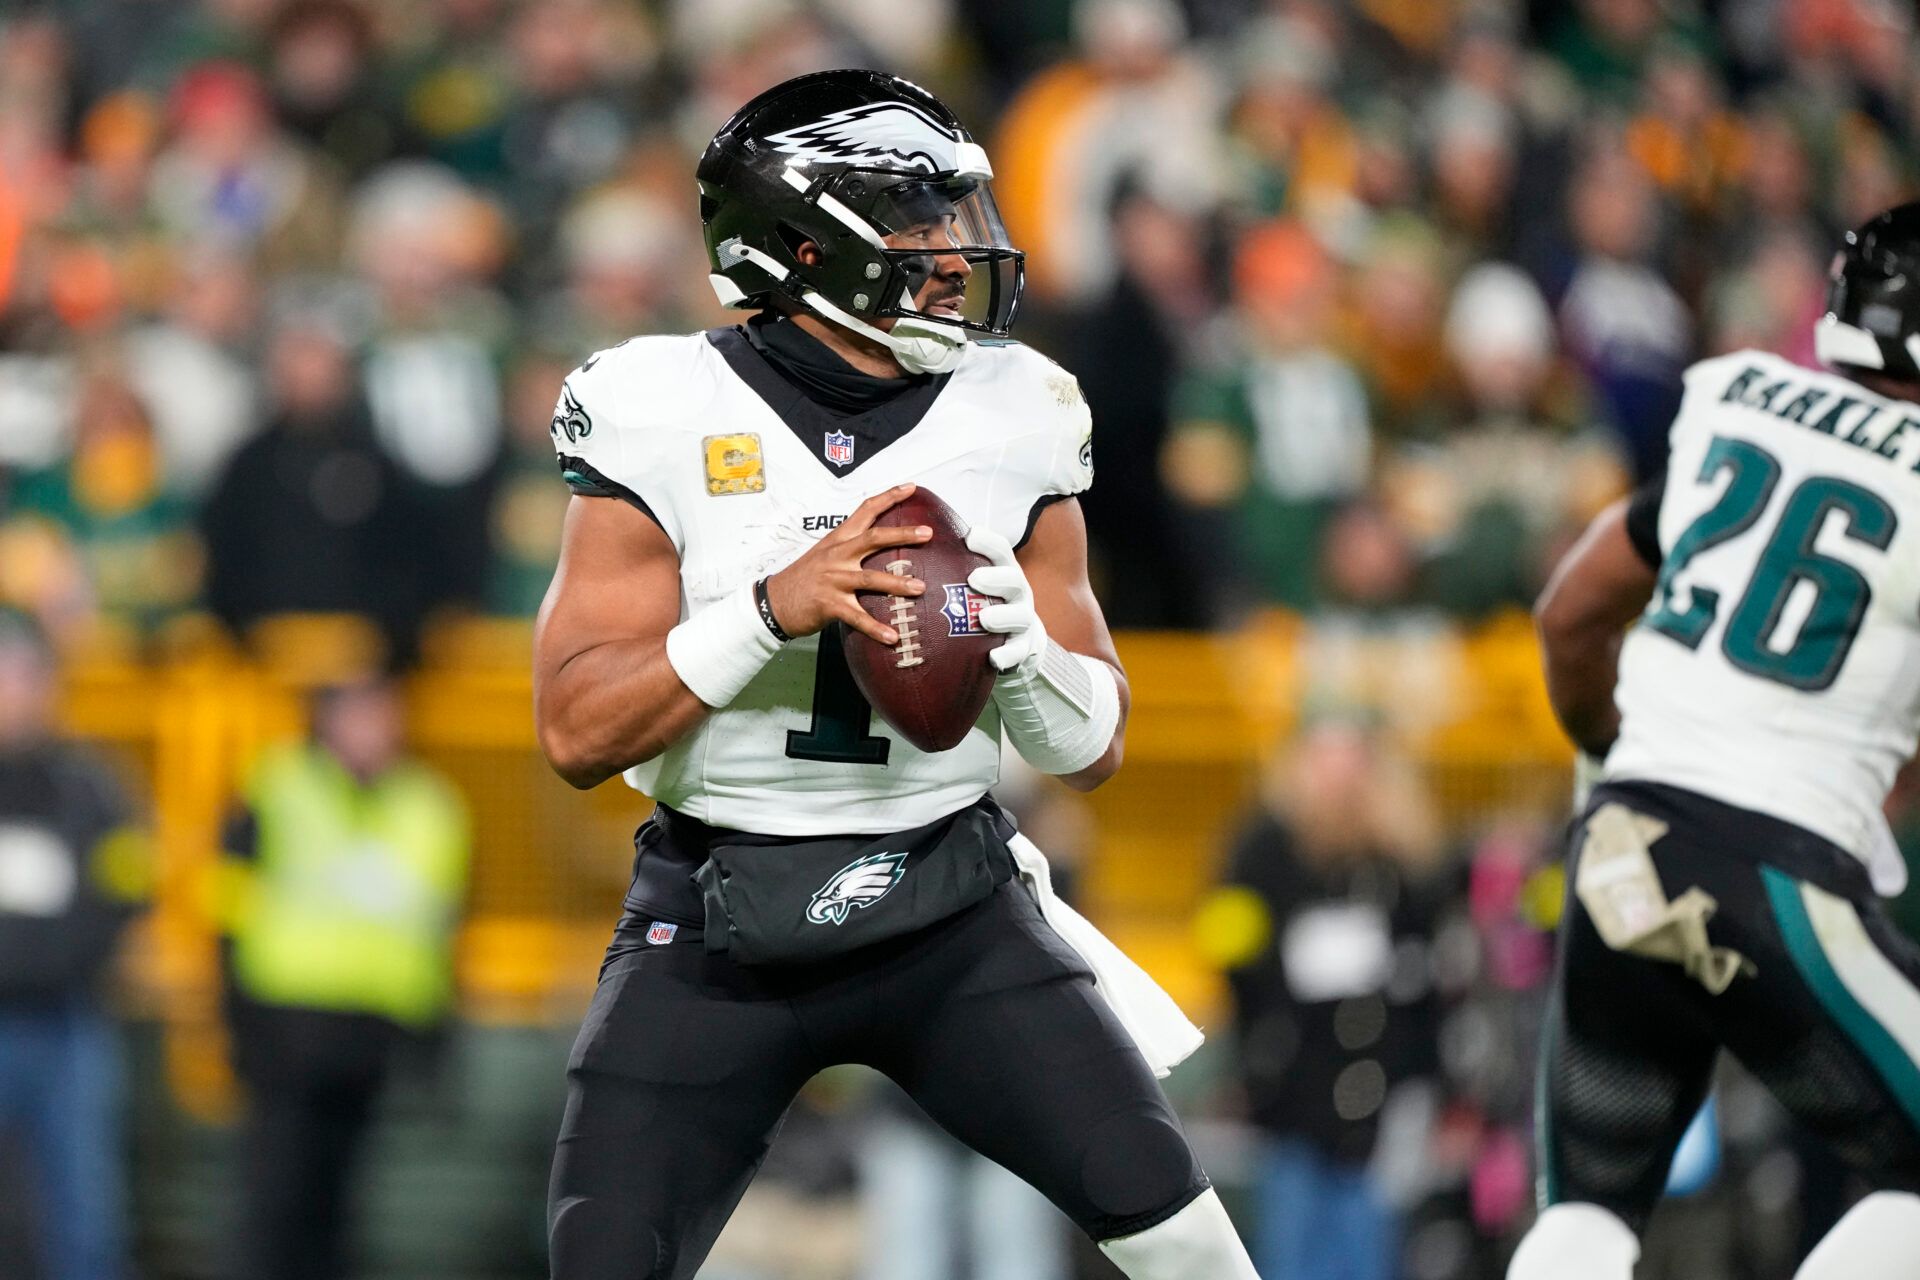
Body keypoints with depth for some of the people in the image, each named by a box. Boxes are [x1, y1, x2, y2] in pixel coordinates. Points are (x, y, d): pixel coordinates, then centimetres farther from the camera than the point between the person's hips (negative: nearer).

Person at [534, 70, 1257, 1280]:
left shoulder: (1012, 421, -1)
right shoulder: (665, 418, -9)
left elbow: (1096, 748, 5)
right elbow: (577, 731, -13)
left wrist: (1018, 646, -18)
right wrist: (776, 608, -26)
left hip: (950, 904, 2)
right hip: (719, 919, -2)